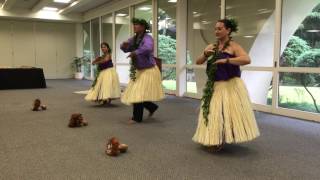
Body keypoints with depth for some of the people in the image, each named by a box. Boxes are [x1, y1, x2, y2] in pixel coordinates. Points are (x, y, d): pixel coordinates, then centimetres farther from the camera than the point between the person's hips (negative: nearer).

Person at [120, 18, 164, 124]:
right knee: (136, 94, 12)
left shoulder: (147, 38, -17)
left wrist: (135, 53, -43)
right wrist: (124, 45, -10)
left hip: (148, 71, -9)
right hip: (139, 71, 9)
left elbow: (148, 48, -38)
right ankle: (152, 107, 32)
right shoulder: (134, 39, 8)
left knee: (138, 94, -8)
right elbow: (125, 49, 11)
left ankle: (137, 118, 7)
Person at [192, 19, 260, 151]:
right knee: (214, 114, 7)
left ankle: (228, 138, 14)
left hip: (231, 86, -5)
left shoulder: (233, 46, -7)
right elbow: (198, 62, 10)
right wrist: (205, 54, -10)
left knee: (231, 113, -1)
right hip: (214, 87, 5)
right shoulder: (211, 47, 9)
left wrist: (226, 60, -26)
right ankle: (216, 140, 20)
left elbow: (247, 60, -23)